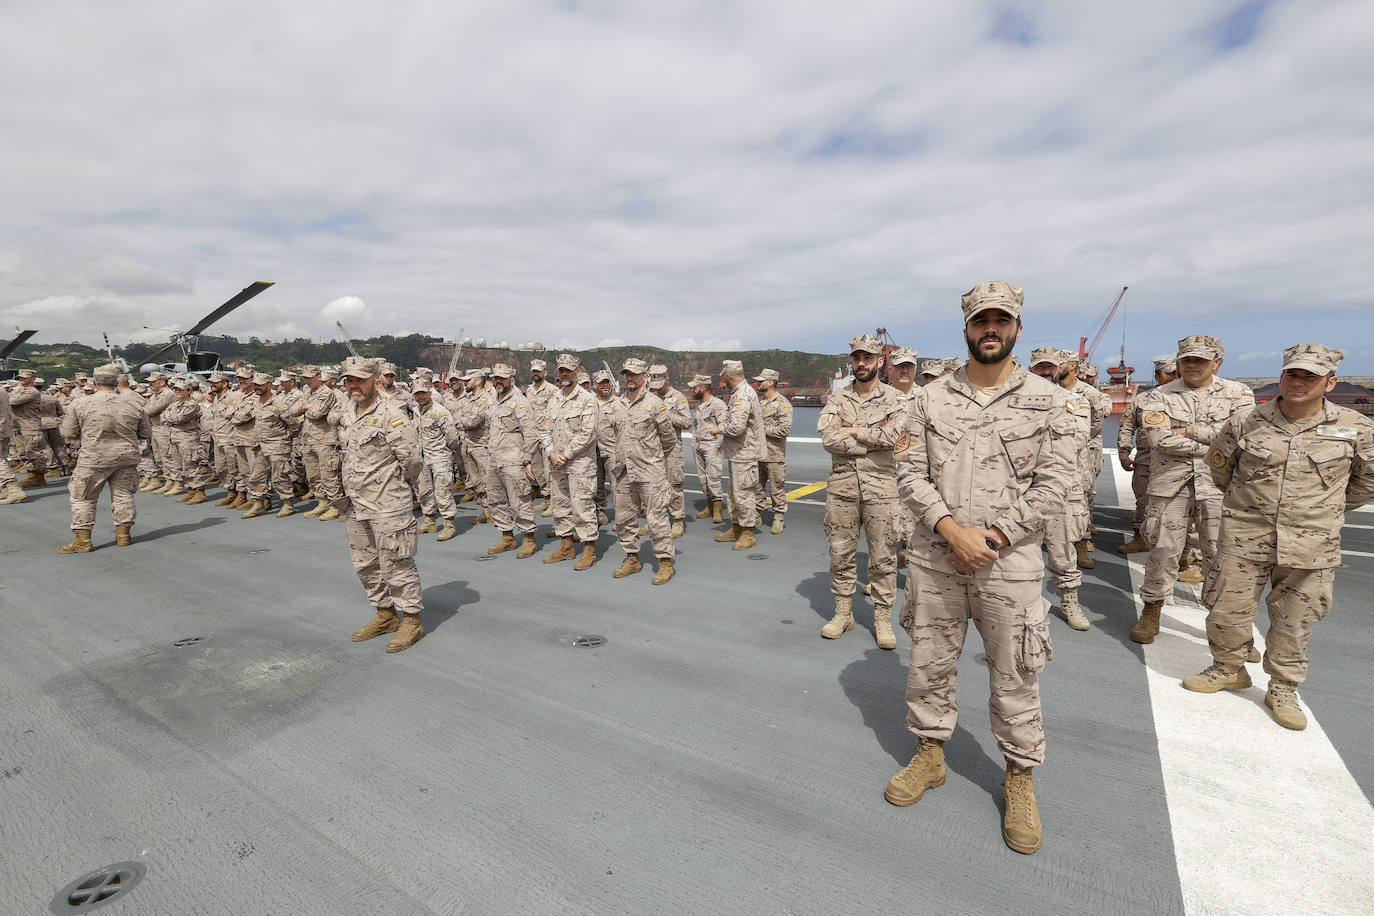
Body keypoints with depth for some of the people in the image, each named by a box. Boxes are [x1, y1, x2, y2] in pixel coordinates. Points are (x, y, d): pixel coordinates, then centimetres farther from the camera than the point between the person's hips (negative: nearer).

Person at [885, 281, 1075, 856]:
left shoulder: (1047, 400, -1)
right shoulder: (932, 398, 3)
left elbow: (1053, 484, -6)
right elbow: (910, 474, -2)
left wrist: (993, 536, -14)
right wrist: (952, 529, -15)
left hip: (1008, 564, -2)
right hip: (933, 560, 2)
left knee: (1015, 679, 10)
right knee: (928, 664, 14)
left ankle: (1020, 779, 32)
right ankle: (930, 755, 36)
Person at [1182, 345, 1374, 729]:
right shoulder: (1246, 423, -4)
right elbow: (1218, 461, 13)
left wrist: (1329, 509, 16)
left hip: (1310, 544, 0)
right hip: (1245, 537, 0)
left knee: (1294, 619, 9)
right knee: (1227, 608, 4)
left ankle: (1283, 690, 27)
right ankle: (1228, 669, 28)